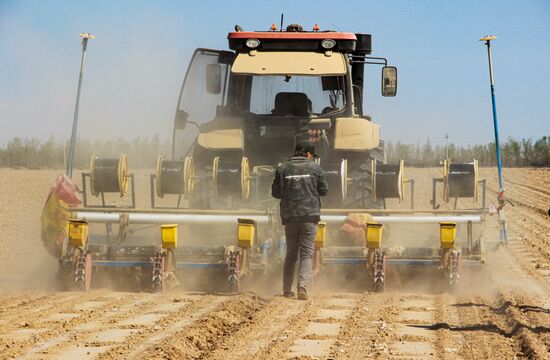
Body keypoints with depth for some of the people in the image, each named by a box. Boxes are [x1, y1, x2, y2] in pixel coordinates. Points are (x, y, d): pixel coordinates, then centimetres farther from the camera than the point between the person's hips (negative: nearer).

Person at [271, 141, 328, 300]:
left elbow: (275, 192, 4)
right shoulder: (314, 168, 0)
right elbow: (323, 190, 5)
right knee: (306, 254, -2)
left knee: (291, 254, 14)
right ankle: (302, 287, -20)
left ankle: (287, 290, 17)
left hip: (289, 216, 2)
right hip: (310, 215, -2)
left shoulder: (283, 169, 3)